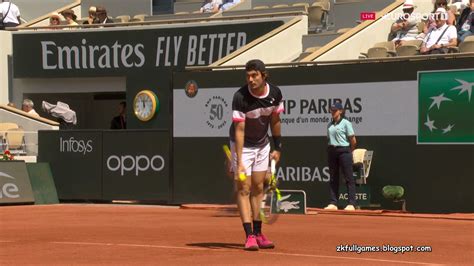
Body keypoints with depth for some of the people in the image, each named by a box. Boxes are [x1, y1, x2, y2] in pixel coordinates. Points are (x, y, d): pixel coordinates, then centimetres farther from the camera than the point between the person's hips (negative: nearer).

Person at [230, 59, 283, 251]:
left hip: (262, 144, 5)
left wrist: (278, 148, 6)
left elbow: (275, 121, 3)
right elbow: (239, 130, -27)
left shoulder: (275, 93, -13)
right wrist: (239, 162, -31)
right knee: (243, 189, -8)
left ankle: (258, 233, 13)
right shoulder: (240, 97, -27)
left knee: (258, 188, 8)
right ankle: (249, 236, -10)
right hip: (242, 145, -5)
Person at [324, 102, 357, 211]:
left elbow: (353, 141, -3)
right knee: (333, 178, 7)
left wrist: (349, 151, 7)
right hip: (332, 151, 6)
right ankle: (333, 203, 10)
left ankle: (351, 204, -6)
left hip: (343, 151, -6)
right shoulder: (330, 124, 13)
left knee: (349, 178, -5)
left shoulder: (346, 123, -4)